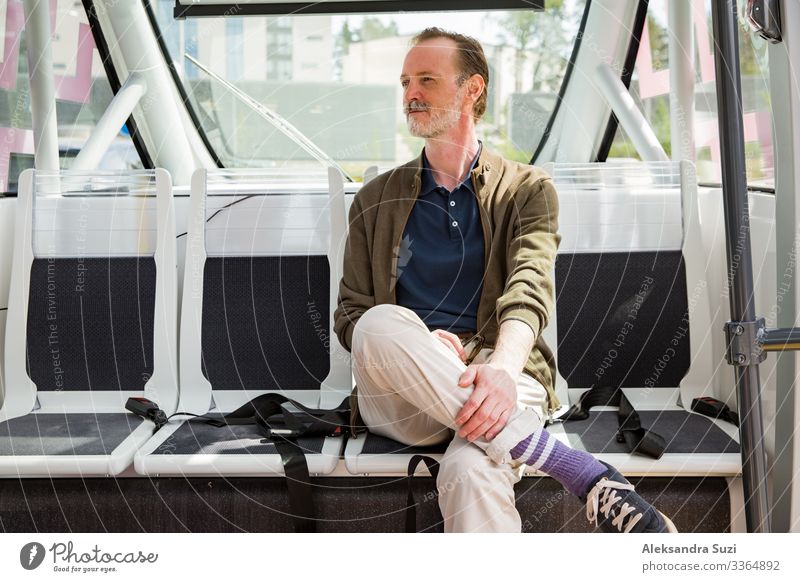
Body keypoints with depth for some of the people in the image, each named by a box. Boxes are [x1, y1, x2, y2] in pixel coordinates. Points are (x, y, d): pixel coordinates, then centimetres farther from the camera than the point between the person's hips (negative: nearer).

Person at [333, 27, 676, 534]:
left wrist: (502, 367, -29)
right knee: (381, 325, -34)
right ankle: (587, 475, -35)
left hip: (497, 379, -2)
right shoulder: (376, 201, 20)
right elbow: (350, 315, 14)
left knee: (471, 473, -38)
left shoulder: (527, 189, 13)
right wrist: (414, 344, -10)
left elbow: (529, 289, -5)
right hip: (402, 401, 3)